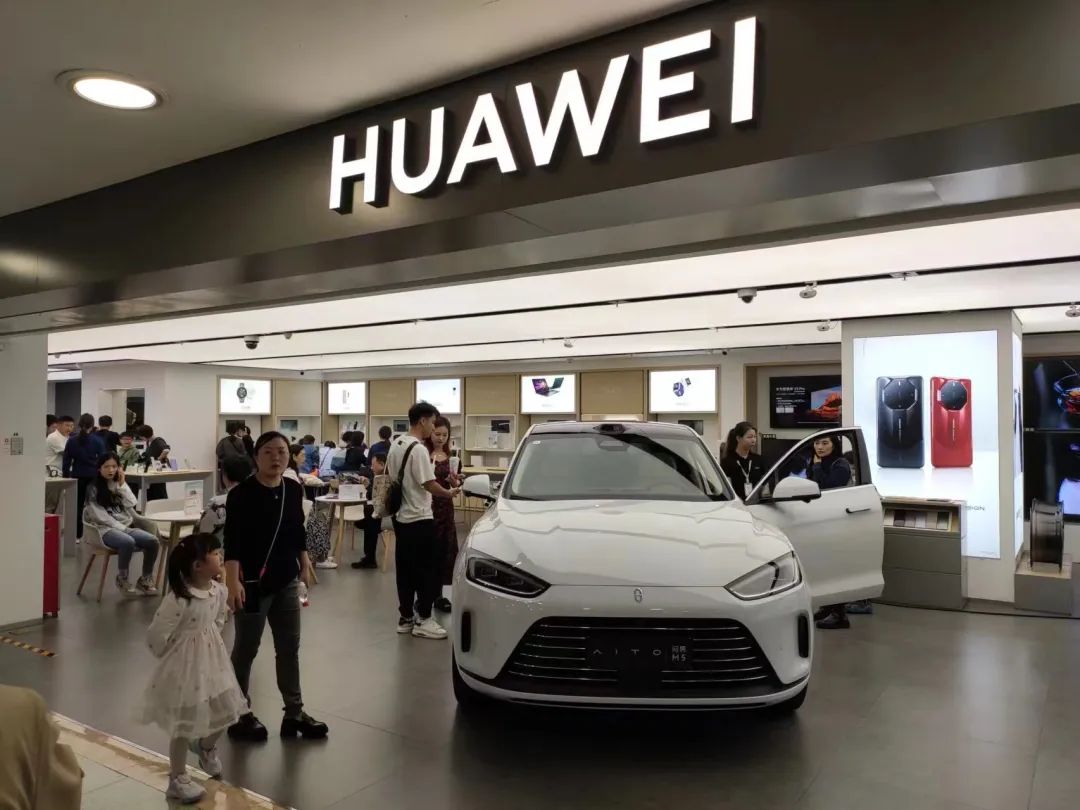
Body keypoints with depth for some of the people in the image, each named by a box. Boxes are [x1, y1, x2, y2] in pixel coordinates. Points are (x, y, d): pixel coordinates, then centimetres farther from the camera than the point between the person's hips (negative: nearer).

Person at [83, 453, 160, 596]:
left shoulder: (121, 485, 16)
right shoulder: (93, 488, 1)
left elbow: (131, 505, 0)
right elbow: (99, 515, -8)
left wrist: (122, 484, -2)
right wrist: (121, 528, -14)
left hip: (127, 525, 5)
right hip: (107, 528, -5)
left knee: (152, 540, -23)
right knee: (128, 542, -38)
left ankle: (145, 579, -6)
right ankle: (122, 579, -14)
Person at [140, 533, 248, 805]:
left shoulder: (219, 590, -6)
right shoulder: (178, 599, -29)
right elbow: (156, 636, -21)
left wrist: (211, 643, 12)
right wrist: (173, 658, -5)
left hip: (212, 661, 7)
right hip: (185, 667, -7)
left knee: (225, 713, 15)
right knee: (184, 727, 7)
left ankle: (206, 746, 47)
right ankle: (177, 780, 27)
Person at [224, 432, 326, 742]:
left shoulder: (294, 490, 3)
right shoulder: (241, 494, -15)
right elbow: (232, 541, -19)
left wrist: (305, 564, 15)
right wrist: (233, 581, -26)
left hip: (286, 579, 6)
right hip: (253, 581, -6)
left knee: (289, 646, 13)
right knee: (246, 649, 8)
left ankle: (294, 712, 24)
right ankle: (240, 714, 24)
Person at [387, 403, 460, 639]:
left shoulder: (395, 444, 9)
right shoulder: (419, 449, -19)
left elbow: (389, 476, 17)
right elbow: (429, 484, -20)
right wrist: (450, 493, -5)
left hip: (401, 517, 9)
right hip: (419, 519, -9)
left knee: (405, 569, 13)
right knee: (427, 570, 0)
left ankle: (405, 618, 19)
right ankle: (423, 620, 6)